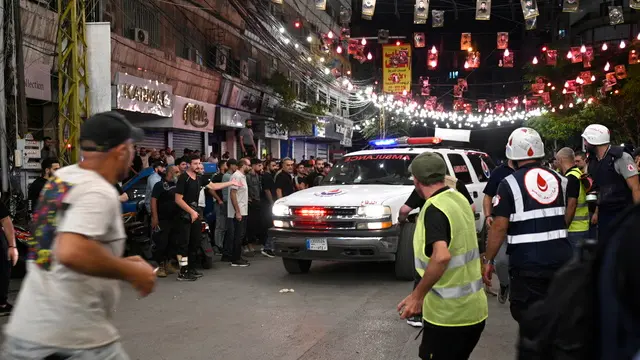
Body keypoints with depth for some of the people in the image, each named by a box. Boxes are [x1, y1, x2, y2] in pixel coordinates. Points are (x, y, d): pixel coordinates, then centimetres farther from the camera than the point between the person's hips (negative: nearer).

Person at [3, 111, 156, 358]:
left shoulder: (60, 178, 8)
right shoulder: (99, 192, -17)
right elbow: (71, 253, -32)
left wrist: (122, 263, 15)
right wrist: (132, 272, -19)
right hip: (76, 339, -7)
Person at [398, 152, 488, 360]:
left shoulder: (434, 209, -19)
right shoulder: (460, 199, 7)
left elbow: (441, 256, -34)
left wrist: (417, 295, -26)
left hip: (449, 314, -8)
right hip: (475, 309, 8)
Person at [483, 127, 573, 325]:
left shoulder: (510, 183, -10)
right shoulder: (558, 179, 8)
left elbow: (499, 227, -12)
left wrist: (488, 260, -3)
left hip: (528, 264, -6)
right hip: (561, 259, 6)